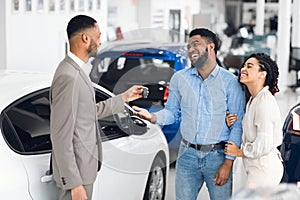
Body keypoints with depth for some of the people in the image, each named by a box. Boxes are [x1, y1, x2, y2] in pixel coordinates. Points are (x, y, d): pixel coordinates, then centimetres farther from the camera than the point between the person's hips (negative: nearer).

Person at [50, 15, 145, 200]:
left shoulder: (76, 70, 8)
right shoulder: (69, 76, -23)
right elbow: (61, 136, -25)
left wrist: (124, 97, 23)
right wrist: (74, 184, -24)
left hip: (83, 165, 10)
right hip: (76, 170, -10)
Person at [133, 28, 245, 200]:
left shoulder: (230, 82, -5)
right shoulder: (179, 78, 5)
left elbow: (237, 125, -6)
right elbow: (172, 112, 11)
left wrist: (228, 163, -11)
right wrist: (152, 117, -12)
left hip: (217, 156, -2)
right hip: (188, 154, 3)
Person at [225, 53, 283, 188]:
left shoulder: (265, 101, -20)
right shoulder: (253, 100, 12)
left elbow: (264, 145, -24)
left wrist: (239, 152, -9)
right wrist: (233, 124, -1)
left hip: (264, 168, -10)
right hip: (256, 167, 10)